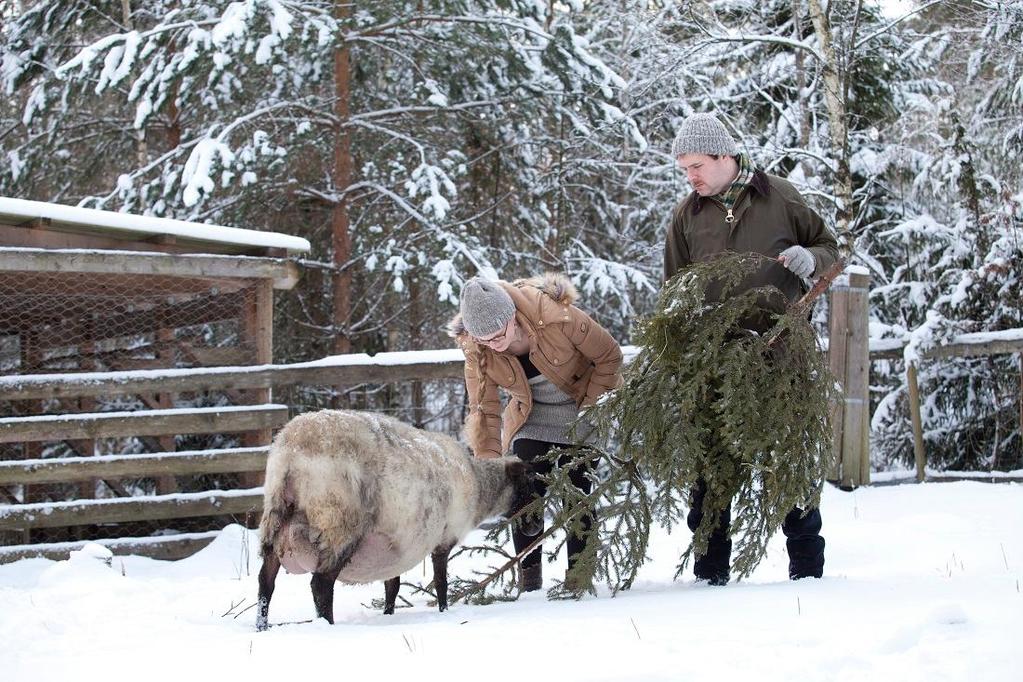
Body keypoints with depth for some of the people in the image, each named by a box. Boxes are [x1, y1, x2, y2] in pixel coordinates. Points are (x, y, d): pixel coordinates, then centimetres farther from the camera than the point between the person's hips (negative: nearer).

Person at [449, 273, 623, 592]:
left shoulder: (556, 317, -34)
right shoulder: (476, 350, -22)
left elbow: (609, 356, -18)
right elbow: (484, 410, -17)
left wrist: (589, 407, -16)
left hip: (582, 410, -3)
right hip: (532, 418, 3)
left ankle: (579, 576, -1)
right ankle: (528, 580, -1)